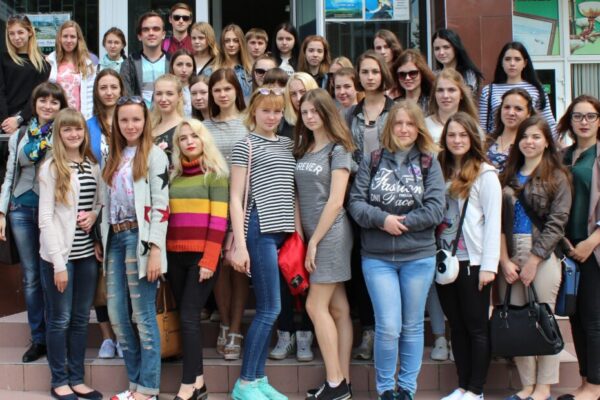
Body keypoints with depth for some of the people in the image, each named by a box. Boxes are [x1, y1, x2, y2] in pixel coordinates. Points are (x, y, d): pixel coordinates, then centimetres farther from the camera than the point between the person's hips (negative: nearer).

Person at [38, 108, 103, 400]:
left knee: (81, 319, 11)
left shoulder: (94, 167, 8)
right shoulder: (51, 167, -7)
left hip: (87, 254, 5)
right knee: (60, 320, 5)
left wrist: (94, 215, -6)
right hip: (58, 254, -5)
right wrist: (58, 262, -15)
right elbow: (45, 217, -11)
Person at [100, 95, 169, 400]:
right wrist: (102, 241, 14)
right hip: (114, 239, 7)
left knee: (143, 317, -4)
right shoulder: (114, 157, 18)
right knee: (118, 317, 7)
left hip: (139, 238, -7)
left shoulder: (154, 155, -3)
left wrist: (155, 250, -17)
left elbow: (160, 206, -10)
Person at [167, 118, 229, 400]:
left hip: (201, 256, -5)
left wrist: (209, 260, -14)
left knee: (189, 317, -8)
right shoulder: (173, 176, 14)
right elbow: (164, 217, 14)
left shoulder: (215, 174, -1)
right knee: (186, 317, 8)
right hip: (175, 256, 5)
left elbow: (219, 221, -8)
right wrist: (161, 253, 3)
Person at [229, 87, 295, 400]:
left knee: (266, 308, 8)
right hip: (259, 229, -6)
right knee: (270, 308, -7)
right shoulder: (245, 145, -1)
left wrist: (298, 229, 10)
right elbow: (235, 198, -5)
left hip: (284, 230, 6)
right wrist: (239, 244, -11)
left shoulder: (287, 144, 17)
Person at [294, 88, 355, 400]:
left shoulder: (338, 150, -6)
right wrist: (302, 235, 0)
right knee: (338, 308, 8)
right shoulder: (303, 149, 14)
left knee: (316, 306, -8)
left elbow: (335, 201, -12)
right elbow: (301, 196, 12)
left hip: (330, 234, -6)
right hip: (311, 234, 6)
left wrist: (314, 241, -12)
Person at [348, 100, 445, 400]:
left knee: (412, 327, 11)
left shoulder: (429, 164, 4)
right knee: (388, 327, -6)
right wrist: (382, 219, -17)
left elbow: (435, 210, -5)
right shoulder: (372, 161, 4)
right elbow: (355, 203, -2)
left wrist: (401, 223, -13)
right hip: (377, 257, -1)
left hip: (418, 257, 1)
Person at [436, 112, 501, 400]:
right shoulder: (441, 171, 12)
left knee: (476, 327, 3)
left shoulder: (485, 174, -4)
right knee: (456, 326, 11)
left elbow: (493, 221, -9)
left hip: (472, 262, -5)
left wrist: (489, 265, -13)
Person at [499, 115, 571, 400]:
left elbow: (556, 223, -6)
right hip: (510, 257, 4)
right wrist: (505, 261, -4)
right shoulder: (509, 176, 12)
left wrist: (533, 261, -11)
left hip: (543, 257, -3)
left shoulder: (557, 177, 1)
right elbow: (498, 221, 6)